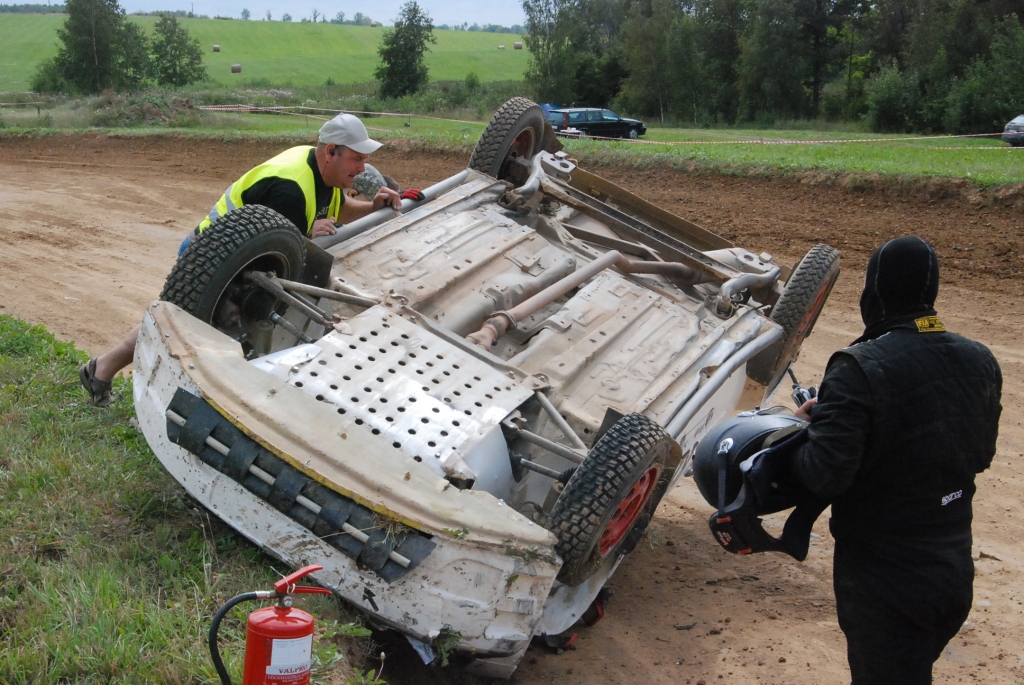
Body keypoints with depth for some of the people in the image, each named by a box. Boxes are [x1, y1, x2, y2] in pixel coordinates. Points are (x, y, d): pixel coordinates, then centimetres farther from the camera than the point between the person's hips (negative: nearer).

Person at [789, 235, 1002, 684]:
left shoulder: (859, 370, -24)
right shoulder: (979, 363, -2)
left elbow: (824, 476, -27)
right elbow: (980, 455, 10)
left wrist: (810, 427, -6)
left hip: (885, 587, -7)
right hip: (957, 576, 7)